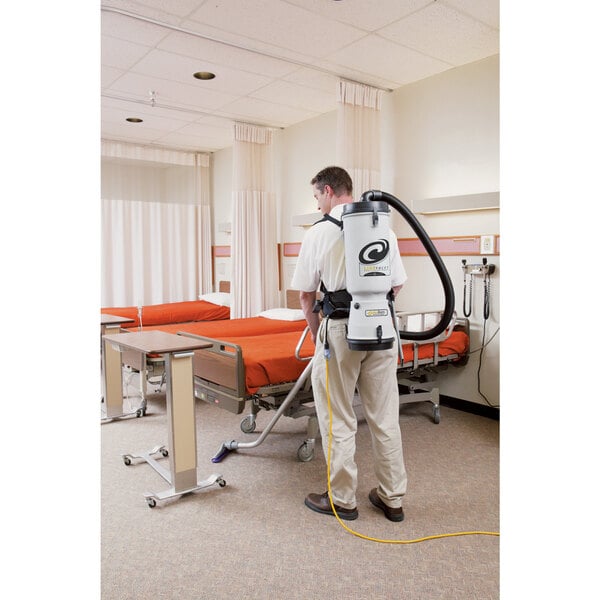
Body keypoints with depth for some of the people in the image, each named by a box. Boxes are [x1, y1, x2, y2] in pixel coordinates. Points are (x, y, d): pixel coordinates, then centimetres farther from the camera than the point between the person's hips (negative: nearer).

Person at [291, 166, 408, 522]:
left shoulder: (319, 232, -5)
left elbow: (306, 294, -1)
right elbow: (397, 285, 9)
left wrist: (316, 332, 14)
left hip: (340, 330, -4)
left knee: (338, 419, 9)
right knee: (385, 416, 12)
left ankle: (343, 499, 21)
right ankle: (393, 498, 25)